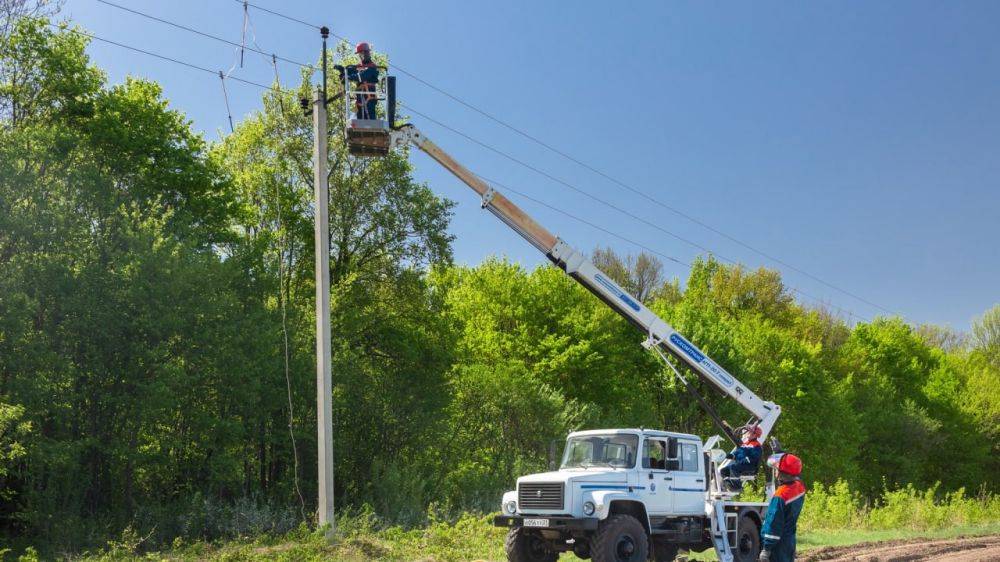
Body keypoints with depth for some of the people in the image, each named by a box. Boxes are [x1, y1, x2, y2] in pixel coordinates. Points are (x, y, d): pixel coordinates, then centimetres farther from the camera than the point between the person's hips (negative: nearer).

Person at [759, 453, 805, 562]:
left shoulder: (780, 496, -25)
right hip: (790, 541, 8)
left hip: (778, 545, -8)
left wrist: (766, 549, -17)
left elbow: (774, 524, -22)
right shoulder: (799, 487, -3)